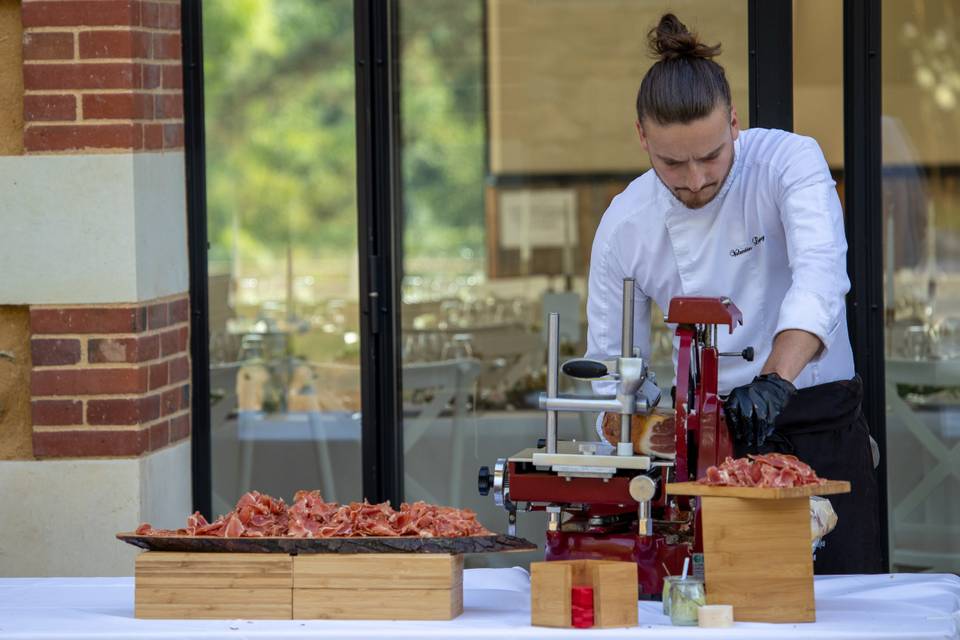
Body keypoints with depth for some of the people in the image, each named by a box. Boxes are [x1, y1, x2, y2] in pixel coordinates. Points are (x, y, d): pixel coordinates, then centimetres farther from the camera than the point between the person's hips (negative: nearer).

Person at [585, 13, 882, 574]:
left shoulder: (789, 160, -13)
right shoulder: (625, 224, -4)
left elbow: (820, 275, -30)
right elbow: (611, 361, 5)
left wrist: (776, 379, -45)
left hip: (817, 423, -2)